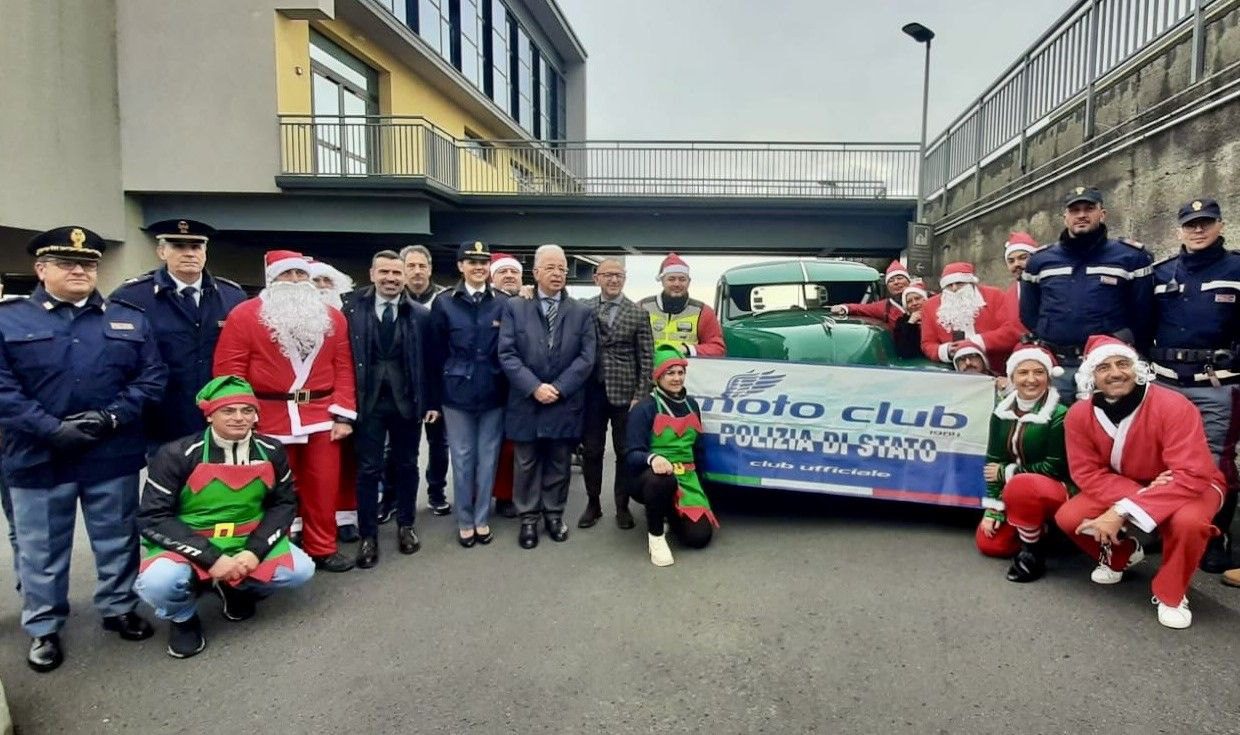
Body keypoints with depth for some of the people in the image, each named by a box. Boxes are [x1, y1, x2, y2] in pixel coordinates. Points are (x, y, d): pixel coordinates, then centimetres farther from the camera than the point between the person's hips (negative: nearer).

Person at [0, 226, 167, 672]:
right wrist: (51, 429, -17)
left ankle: (118, 609, 31)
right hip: (38, 457, -1)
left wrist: (113, 417, -12)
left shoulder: (130, 320, 6)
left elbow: (152, 376, 2)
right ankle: (43, 628, 28)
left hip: (114, 455, 2)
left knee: (117, 540, 13)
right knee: (41, 548, 12)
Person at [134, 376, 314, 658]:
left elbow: (285, 503, 2)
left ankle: (236, 588, 15)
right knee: (158, 582, -33)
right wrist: (211, 558, -23)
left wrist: (255, 551, -14)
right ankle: (183, 617, 5)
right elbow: (152, 519, -15)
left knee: (300, 570, -17)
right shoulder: (177, 455, -16)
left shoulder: (270, 451, -6)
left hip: (247, 543, 3)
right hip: (189, 547, -3)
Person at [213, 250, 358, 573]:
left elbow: (344, 368, 5)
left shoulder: (332, 318, 7)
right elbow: (229, 370, -5)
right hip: (269, 420, -2)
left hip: (322, 417, 3)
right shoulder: (244, 315, -2)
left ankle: (322, 549, 23)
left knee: (323, 487, 8)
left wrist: (343, 414, -2)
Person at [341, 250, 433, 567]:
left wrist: (433, 401, 1)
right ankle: (368, 535, 19)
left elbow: (430, 361, 2)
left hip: (406, 400, 1)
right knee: (368, 468, 6)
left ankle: (405, 526, 29)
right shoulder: (353, 308, -1)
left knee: (406, 465, 13)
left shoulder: (421, 314, 0)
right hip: (368, 400, -1)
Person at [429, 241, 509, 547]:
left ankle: (482, 519, 24)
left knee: (488, 457, 9)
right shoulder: (444, 303, 1)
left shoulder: (504, 303, 0)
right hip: (457, 393, 0)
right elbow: (436, 354, 1)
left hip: (493, 393, 0)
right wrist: (434, 399, 0)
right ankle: (465, 521, 22)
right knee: (462, 458, 9)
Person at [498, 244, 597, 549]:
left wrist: (558, 388, -13)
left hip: (565, 404, 1)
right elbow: (507, 354, -6)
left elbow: (587, 357, -3)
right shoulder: (514, 308, 2)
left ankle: (554, 514, 27)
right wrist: (534, 387, -16)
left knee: (559, 464, 12)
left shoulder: (582, 312, 4)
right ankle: (528, 518, 24)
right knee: (527, 464, 10)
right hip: (526, 403, 0)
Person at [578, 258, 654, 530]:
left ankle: (622, 506, 22)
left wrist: (641, 396, -7)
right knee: (591, 450, 9)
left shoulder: (638, 313, 0)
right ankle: (593, 503, 24)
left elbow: (646, 357, -2)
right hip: (591, 392, 1)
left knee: (625, 451, 7)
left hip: (624, 393, -1)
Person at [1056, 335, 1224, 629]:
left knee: (1188, 521, -37)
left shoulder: (1173, 406, -30)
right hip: (1120, 487, 4)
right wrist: (1138, 494, -32)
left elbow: (1191, 476, -34)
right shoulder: (1080, 414, -18)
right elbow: (1088, 473, -13)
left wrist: (1124, 511, -39)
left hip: (1189, 487, -3)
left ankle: (1171, 594, -6)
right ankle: (1121, 555, 19)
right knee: (1068, 517, -17)